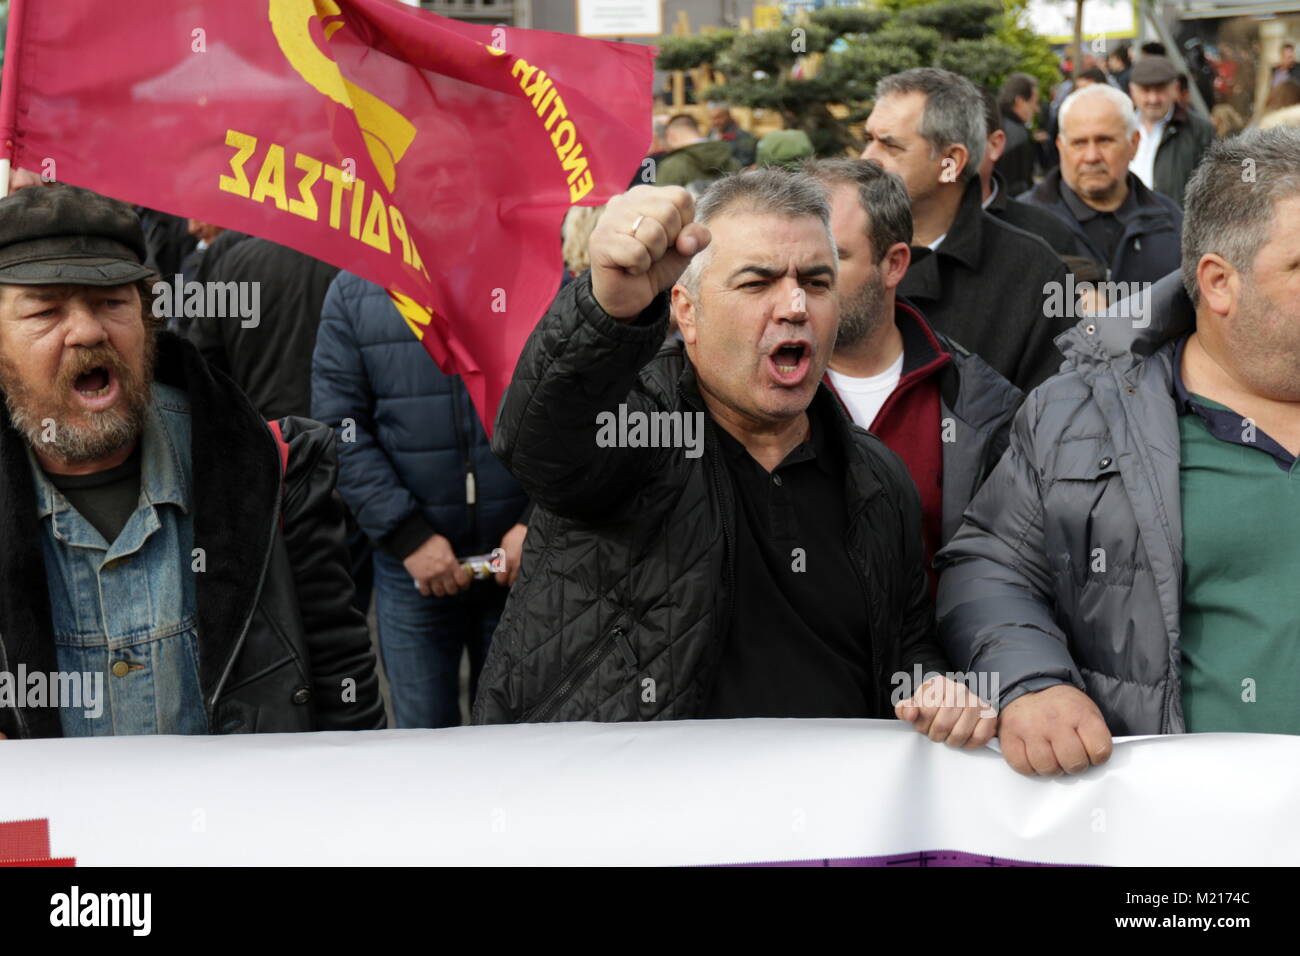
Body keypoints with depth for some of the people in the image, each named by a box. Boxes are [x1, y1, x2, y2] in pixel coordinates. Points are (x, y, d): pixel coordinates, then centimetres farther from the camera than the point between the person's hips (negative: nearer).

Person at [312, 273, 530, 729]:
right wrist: (408, 536, -12)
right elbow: (339, 428, -4)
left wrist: (534, 522, -12)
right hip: (414, 564, 0)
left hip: (522, 555, 0)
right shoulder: (353, 289, 0)